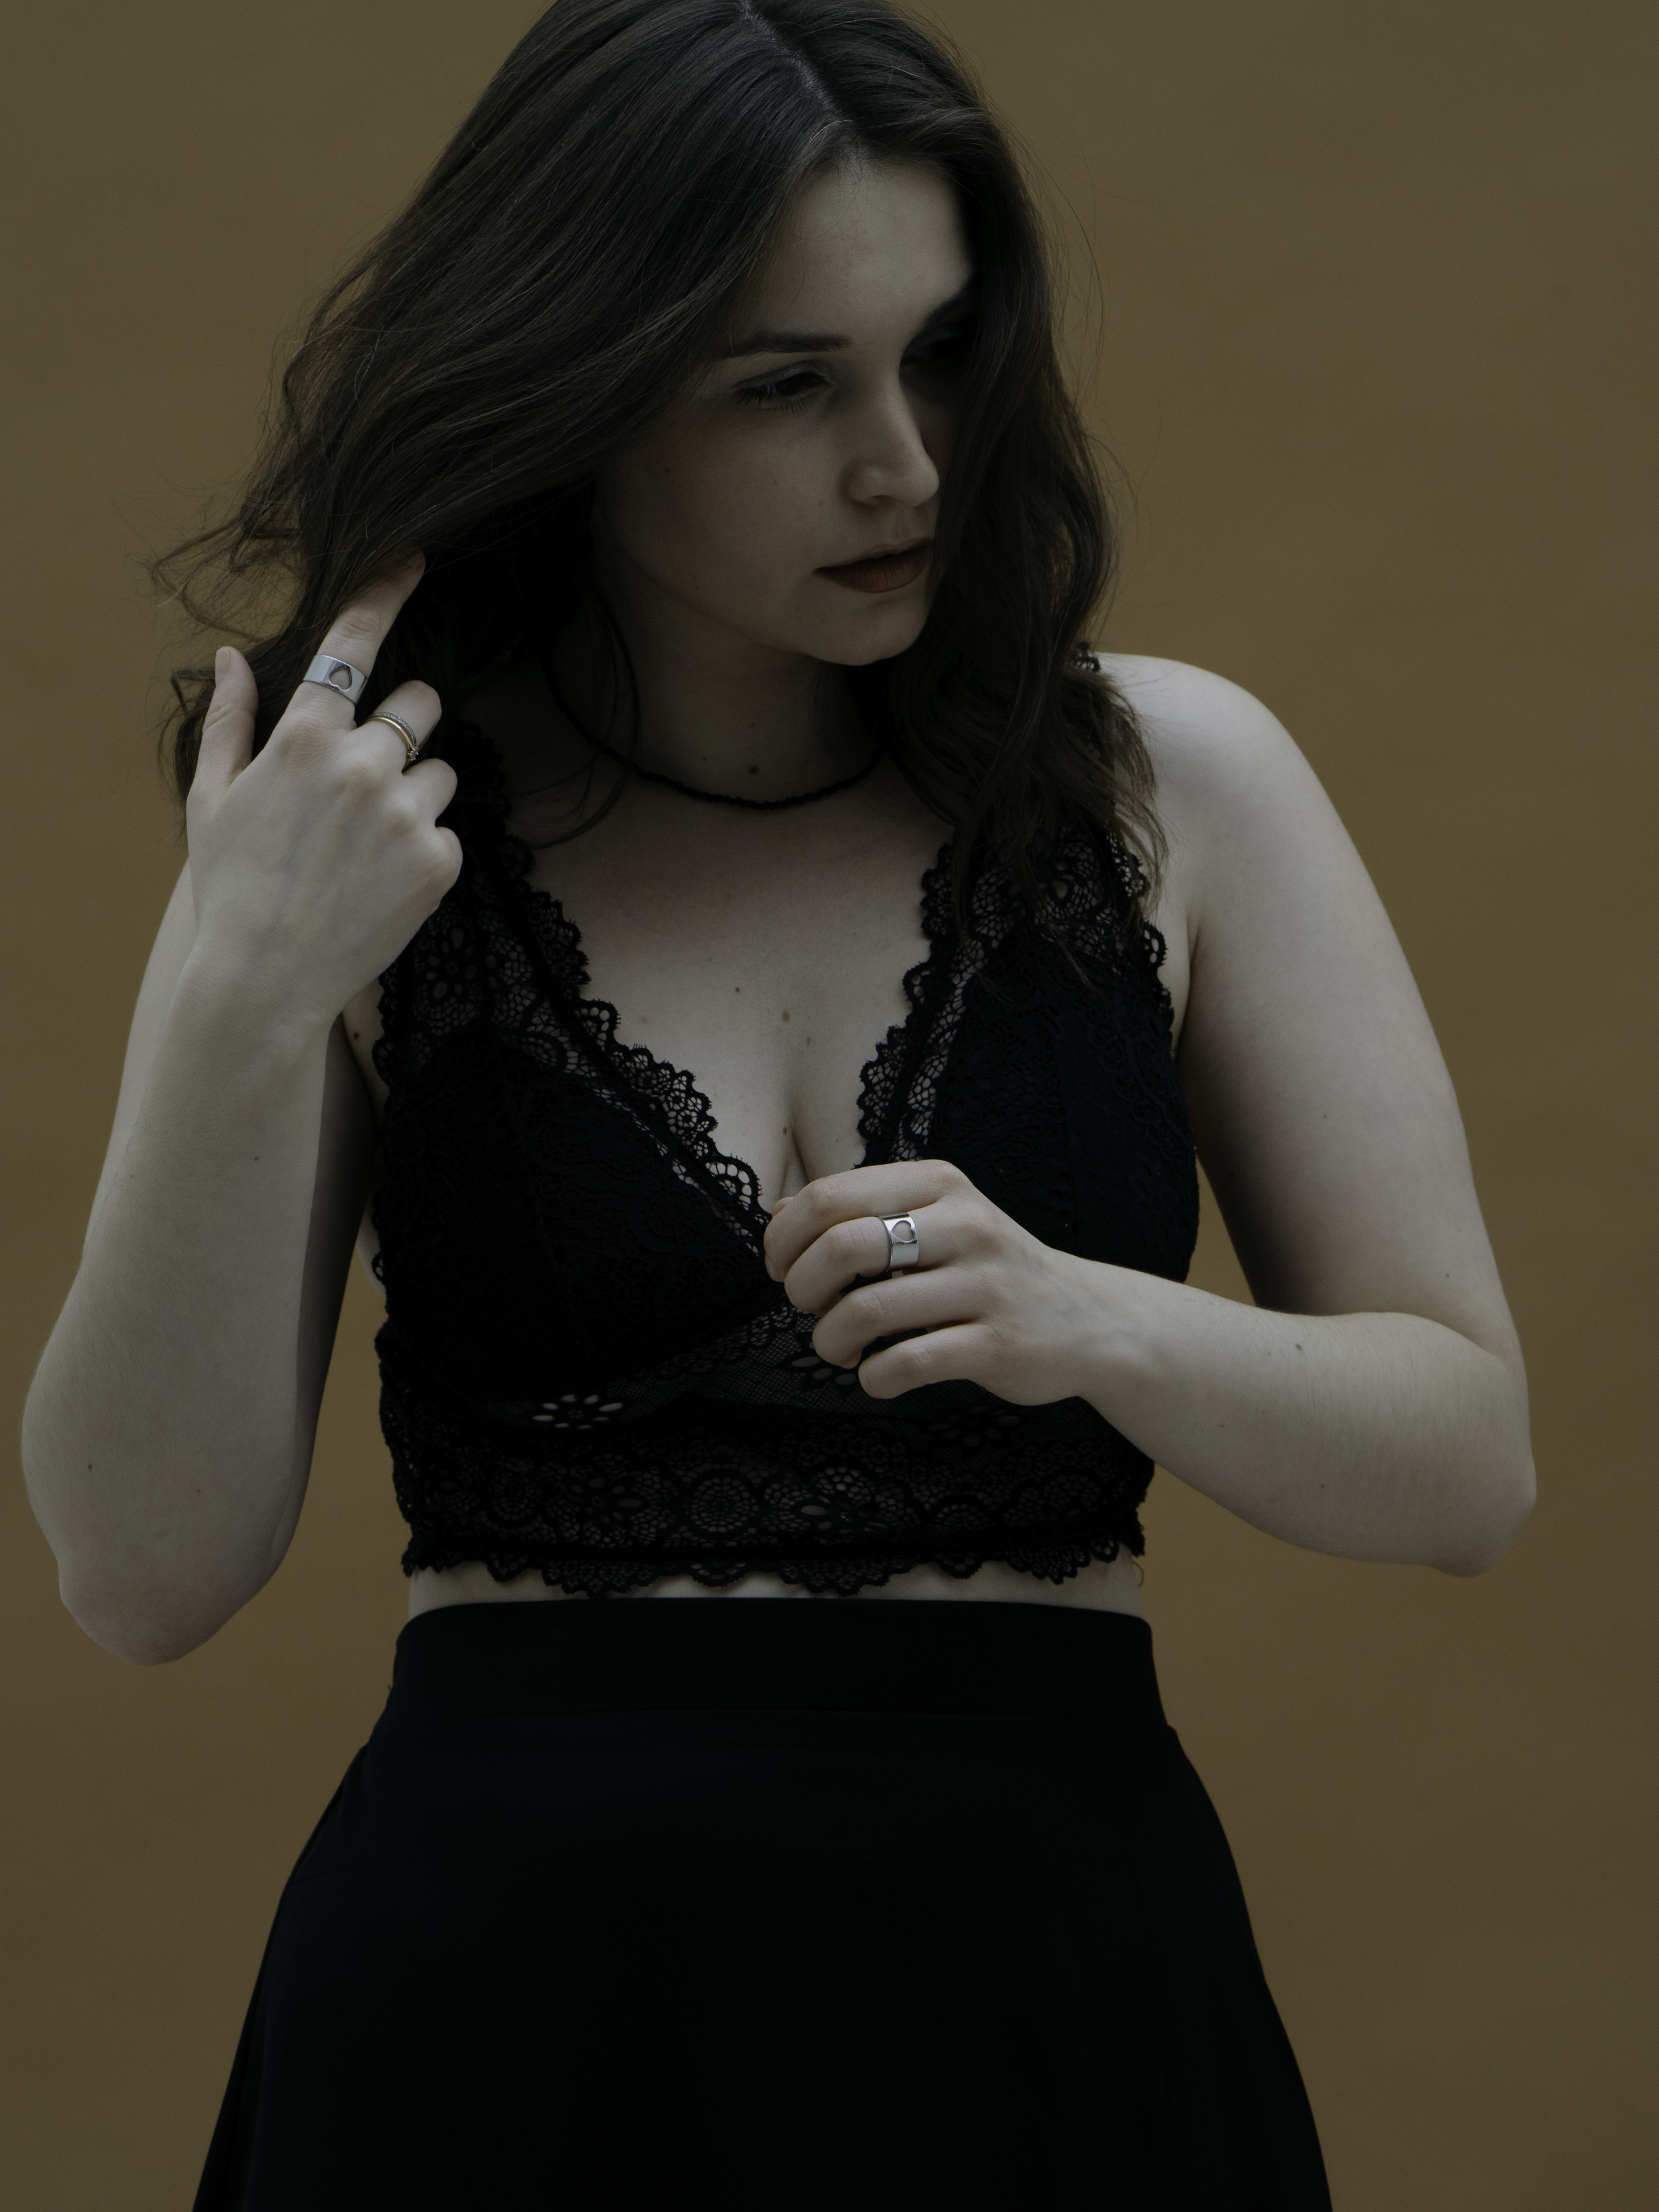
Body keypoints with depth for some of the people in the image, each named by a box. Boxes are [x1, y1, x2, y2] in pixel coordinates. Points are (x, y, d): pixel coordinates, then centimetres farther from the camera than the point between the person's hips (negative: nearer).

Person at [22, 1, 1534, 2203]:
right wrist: (237, 1008, -17)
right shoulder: (369, 839, 0)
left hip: (1058, 1960, 1)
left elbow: (1468, 1456, 0)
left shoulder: (1171, 779, 1)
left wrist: (1086, 1323, -18)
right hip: (501, 1982, -1)